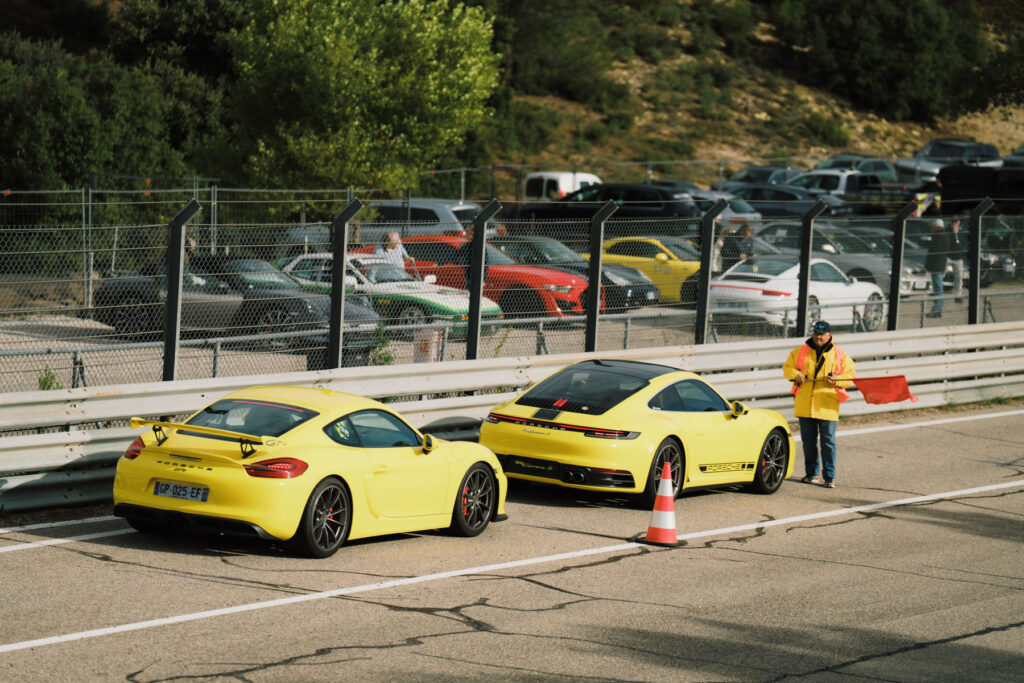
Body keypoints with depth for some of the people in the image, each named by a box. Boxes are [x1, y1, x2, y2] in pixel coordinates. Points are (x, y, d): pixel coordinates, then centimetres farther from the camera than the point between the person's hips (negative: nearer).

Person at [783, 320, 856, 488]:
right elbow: (787, 367, 17)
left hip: (827, 406, -2)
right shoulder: (800, 351, 10)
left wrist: (837, 380, -12)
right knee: (808, 440, 8)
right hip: (804, 404, 2)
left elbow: (851, 375, 7)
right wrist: (795, 374, -5)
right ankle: (811, 473, 19)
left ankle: (830, 476, 0)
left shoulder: (839, 355, 5)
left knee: (828, 441, -5)